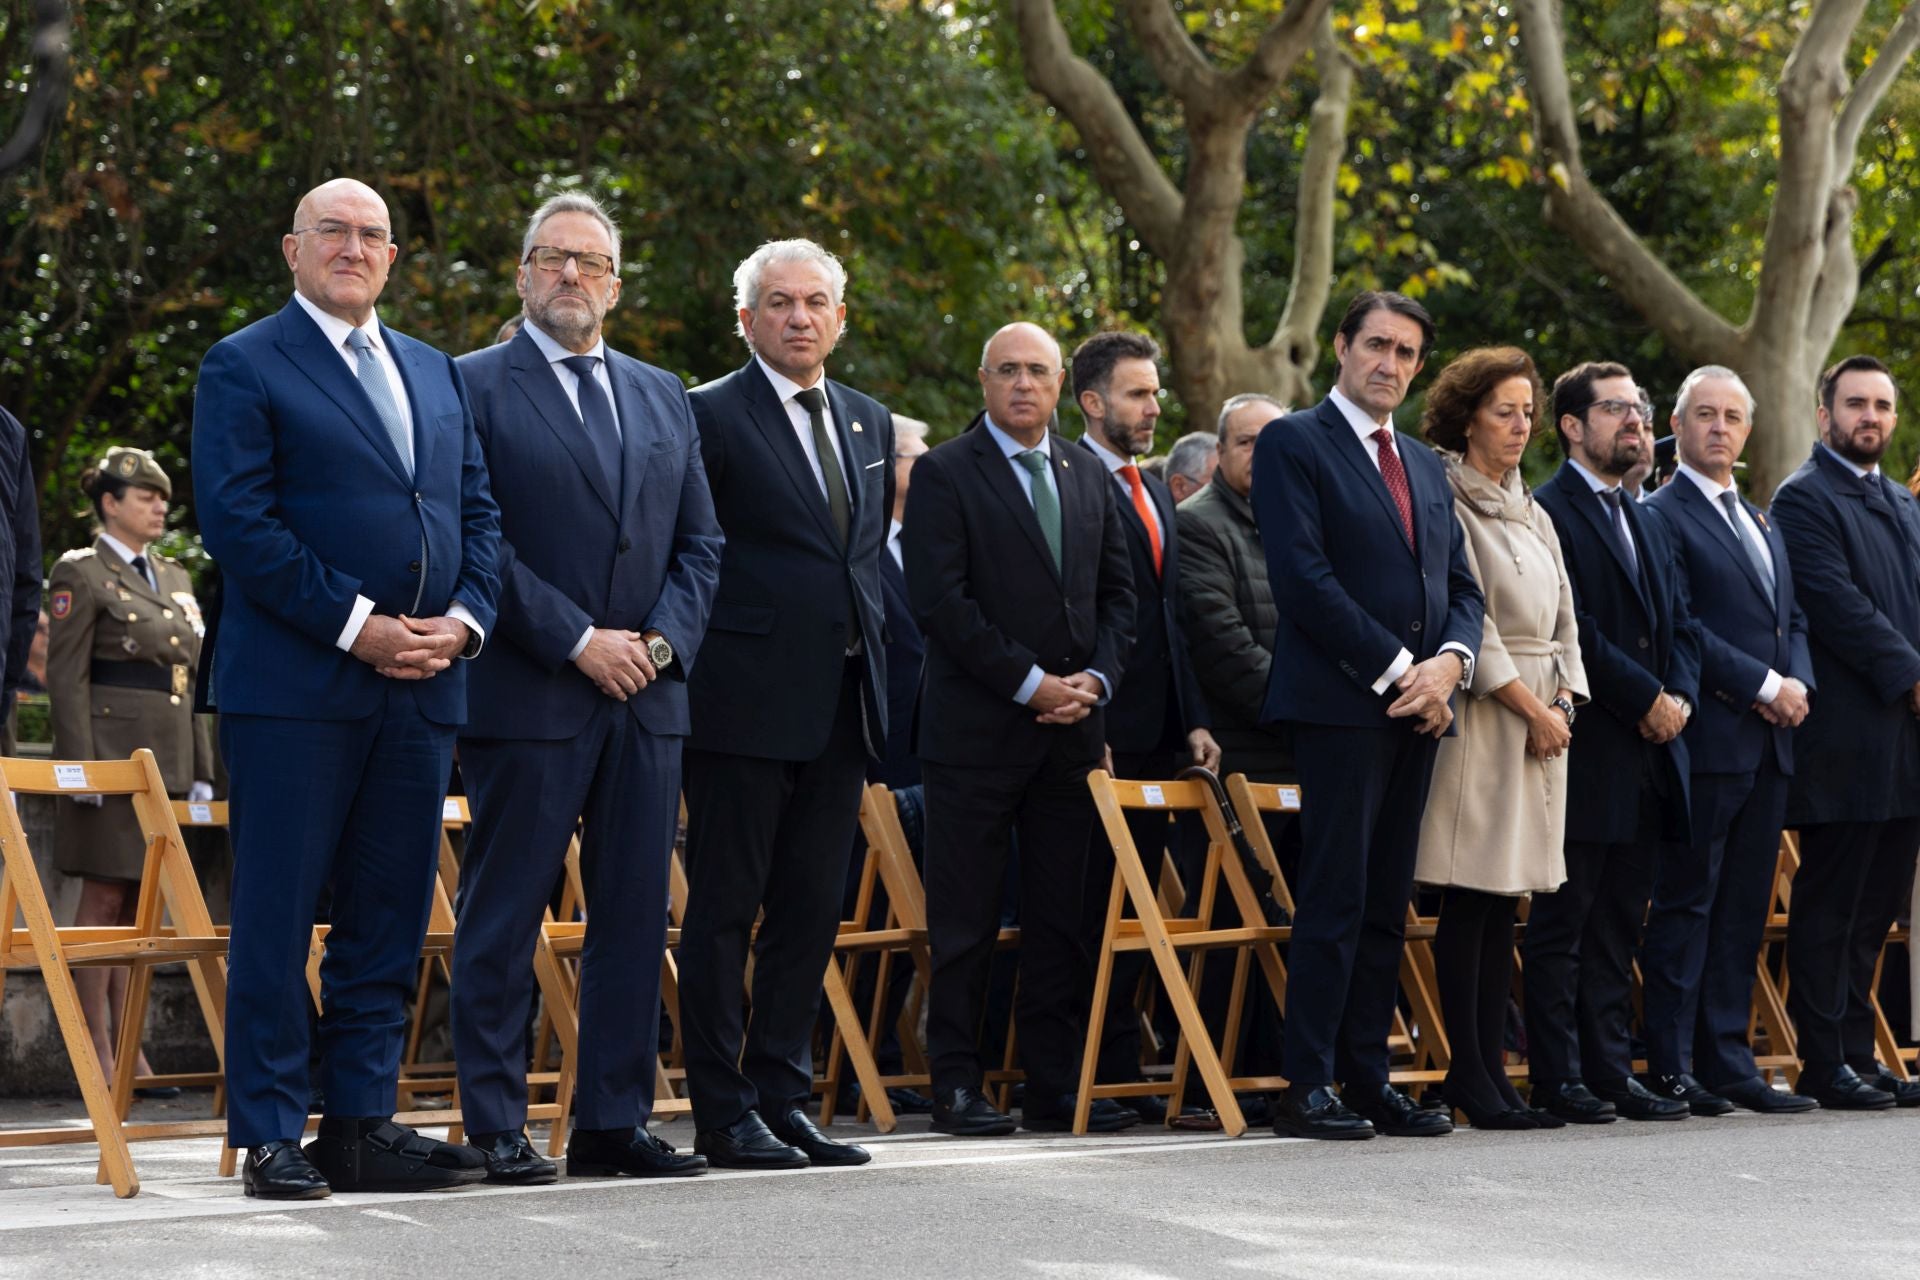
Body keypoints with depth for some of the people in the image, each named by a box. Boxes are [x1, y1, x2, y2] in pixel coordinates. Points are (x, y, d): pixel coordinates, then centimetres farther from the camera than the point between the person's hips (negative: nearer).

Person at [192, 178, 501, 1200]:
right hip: (295, 684, -6)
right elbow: (239, 520, -9)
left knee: (388, 922, 7)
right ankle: (271, 1137, 1)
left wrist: (464, 616, -2)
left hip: (420, 690, 6)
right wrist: (356, 625, -14)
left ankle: (363, 1124, 13)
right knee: (276, 917, -3)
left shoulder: (437, 375, 20)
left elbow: (478, 512, 17)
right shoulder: (245, 367, 0)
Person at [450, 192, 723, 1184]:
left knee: (635, 917, 6)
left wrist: (664, 639, -2)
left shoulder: (663, 398, 17)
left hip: (646, 696, 6)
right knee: (504, 918, -2)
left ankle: (613, 1122, 12)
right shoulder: (474, 387, -1)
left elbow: (700, 543, 15)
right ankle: (496, 1128, 3)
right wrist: (577, 641, -14)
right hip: (526, 696, -6)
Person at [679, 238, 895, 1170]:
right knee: (724, 911, -1)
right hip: (746, 701, -7)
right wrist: (690, 654, -9)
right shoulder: (711, 416, -5)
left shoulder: (869, 422, 16)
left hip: (839, 706, 7)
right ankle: (723, 1115, 3)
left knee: (810, 912, 9)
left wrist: (872, 656, 13)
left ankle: (782, 1099, 16)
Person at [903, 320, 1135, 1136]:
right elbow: (940, 600, -11)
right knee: (966, 920, -2)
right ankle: (956, 1084, 5)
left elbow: (1117, 593, 15)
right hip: (976, 730, -5)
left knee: (1062, 916, 6)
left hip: (1072, 726, 5)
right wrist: (1029, 683, -14)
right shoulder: (945, 474, -3)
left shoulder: (1090, 479, 15)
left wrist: (1096, 678, -3)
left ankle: (1055, 1085, 11)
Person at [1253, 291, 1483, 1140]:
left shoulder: (1426, 466, 21)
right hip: (1340, 703, -7)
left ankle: (1367, 1078, 10)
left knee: (1388, 905, 7)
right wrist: (1396, 669, -13)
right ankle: (1308, 1088, -6)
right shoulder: (1294, 444, -2)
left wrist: (1449, 661, -3)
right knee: (1334, 900, -9)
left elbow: (1460, 586, 18)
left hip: (1417, 707, 7)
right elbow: (1303, 576, -12)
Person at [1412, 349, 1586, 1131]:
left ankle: (1489, 1068, 6)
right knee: (1470, 898, -8)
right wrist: (1529, 705, -11)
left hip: (1541, 716, 8)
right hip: (1479, 711, -8)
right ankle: (1468, 1073, -7)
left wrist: (1563, 701, 1)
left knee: (1503, 899, 6)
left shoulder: (1532, 515, 20)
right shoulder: (1446, 503, -5)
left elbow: (1561, 621, 18)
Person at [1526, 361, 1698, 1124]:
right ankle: (1559, 1078, -1)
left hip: (1648, 748, 8)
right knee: (1563, 922, -3)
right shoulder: (1546, 512, -6)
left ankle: (1610, 1070, 13)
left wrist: (1679, 696, -1)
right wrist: (1644, 696, -14)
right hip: (1586, 751, -8)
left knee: (1619, 923, 10)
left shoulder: (1649, 525, 22)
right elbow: (1571, 627, -15)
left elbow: (1680, 625, 17)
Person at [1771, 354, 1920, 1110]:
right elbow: (1838, 604, -15)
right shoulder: (1804, 499, -5)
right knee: (1831, 906, -4)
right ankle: (1825, 1066, 0)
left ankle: (1858, 1054, 15)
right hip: (1846, 741, -8)